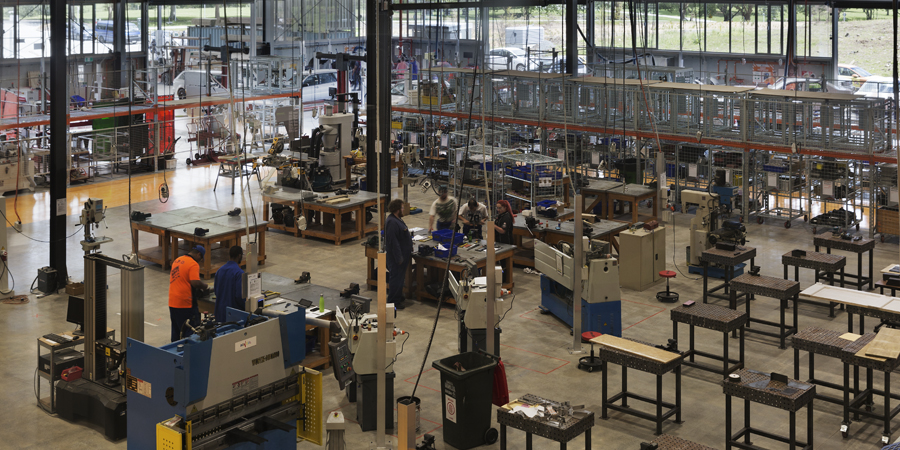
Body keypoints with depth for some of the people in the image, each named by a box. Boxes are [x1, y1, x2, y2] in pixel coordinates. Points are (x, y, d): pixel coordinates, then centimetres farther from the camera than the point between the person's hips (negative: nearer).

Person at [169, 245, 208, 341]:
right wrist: (204, 286, -5)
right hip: (185, 304, -8)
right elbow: (195, 282, -25)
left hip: (172, 303, 8)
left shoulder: (177, 261, 13)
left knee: (176, 331, 17)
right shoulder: (193, 264, -14)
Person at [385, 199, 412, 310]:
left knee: (400, 277, 20)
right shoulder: (392, 222, -24)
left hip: (403, 254, 11)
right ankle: (393, 301, 5)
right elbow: (393, 241, -27)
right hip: (396, 256, -11)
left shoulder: (397, 219, 11)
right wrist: (399, 257, -25)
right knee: (396, 277, -3)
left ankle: (398, 297, 32)